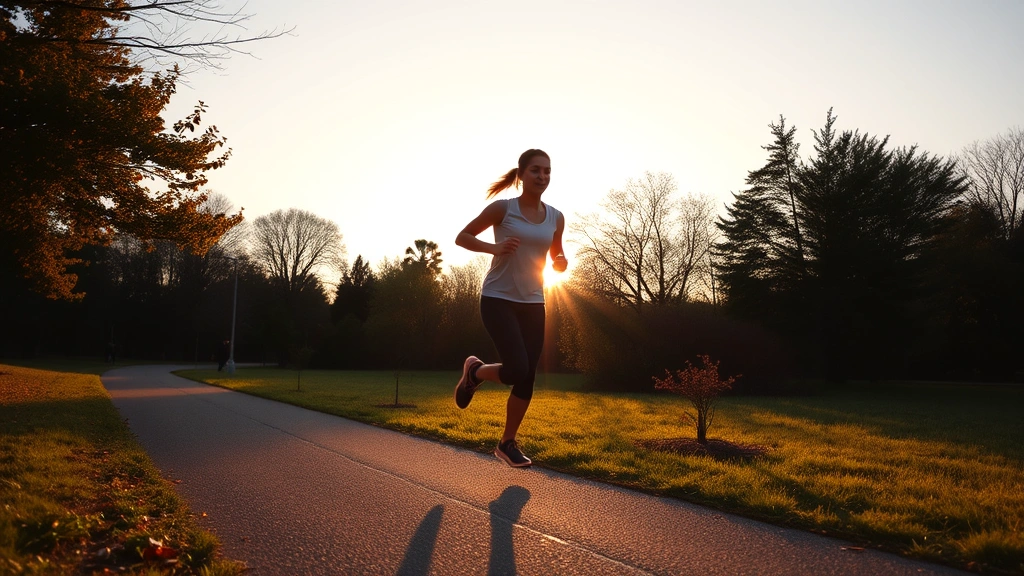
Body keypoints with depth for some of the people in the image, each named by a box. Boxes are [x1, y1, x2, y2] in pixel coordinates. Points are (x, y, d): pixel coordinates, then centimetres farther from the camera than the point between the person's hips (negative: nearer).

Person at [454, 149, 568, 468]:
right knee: (517, 370, -19)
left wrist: (561, 263, -6)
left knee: (527, 379, 4)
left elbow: (556, 259, 18)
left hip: (532, 303, 5)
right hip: (498, 299, -5)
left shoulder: (556, 218, 5)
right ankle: (475, 370, 15)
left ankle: (507, 443, 23)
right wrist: (494, 248, -18)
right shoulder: (502, 208, -7)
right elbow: (462, 237, -1)